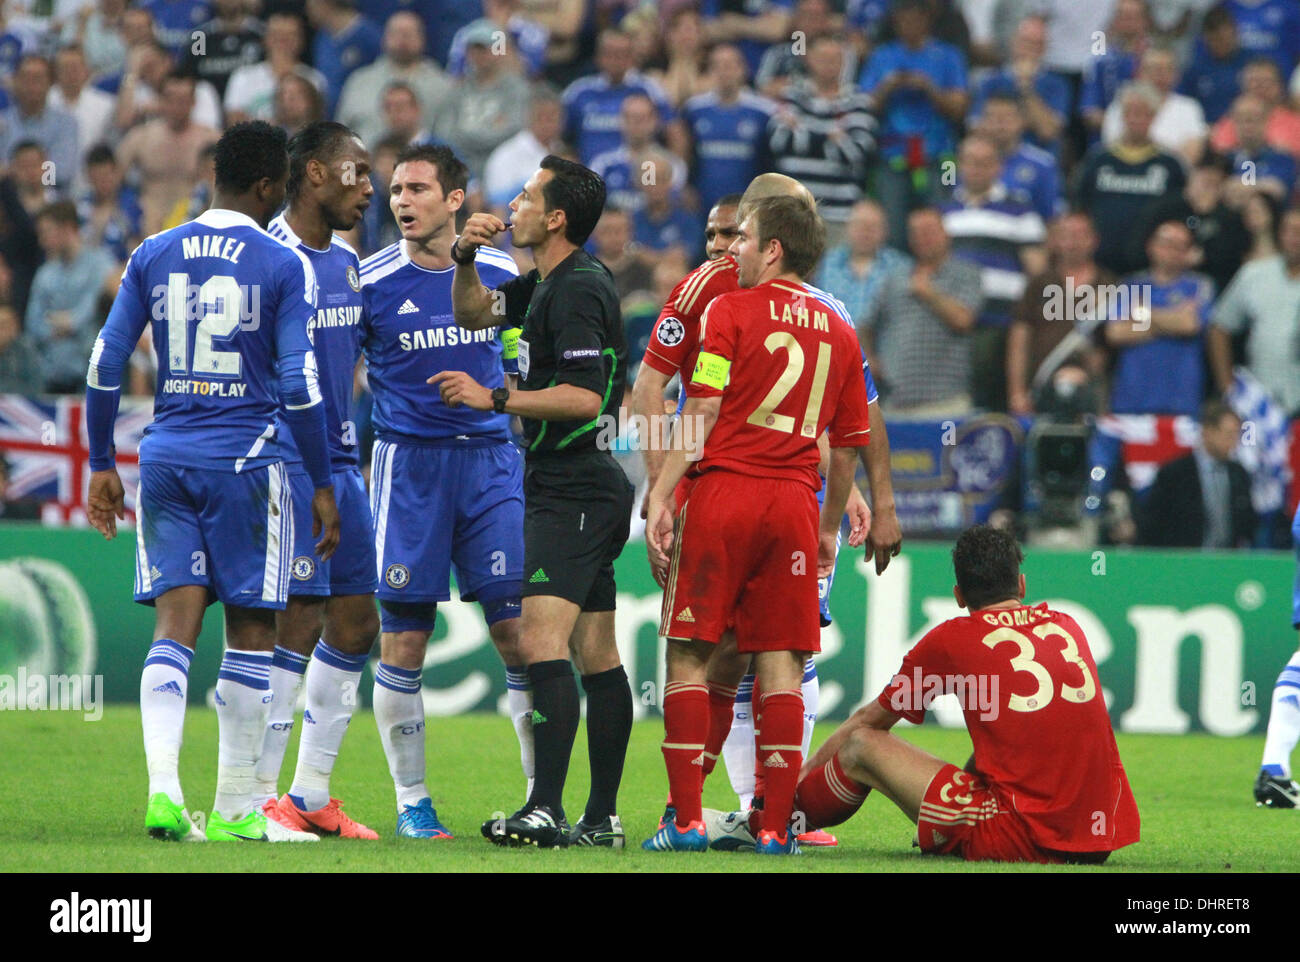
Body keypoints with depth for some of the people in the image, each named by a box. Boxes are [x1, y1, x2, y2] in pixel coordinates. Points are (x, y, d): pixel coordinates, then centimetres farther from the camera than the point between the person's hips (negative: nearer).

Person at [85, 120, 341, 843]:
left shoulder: (154, 256, 8)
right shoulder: (284, 267, -5)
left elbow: (106, 365, 7)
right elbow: (299, 384, -9)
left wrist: (103, 465, 16)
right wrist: (323, 484, -1)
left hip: (166, 457, 4)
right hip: (245, 459, -4)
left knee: (175, 627, 2)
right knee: (252, 633, 5)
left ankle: (163, 787, -16)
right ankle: (236, 810, 7)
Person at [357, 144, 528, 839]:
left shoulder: (501, 275, 6)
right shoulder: (369, 284, -2)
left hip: (492, 462, 2)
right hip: (407, 465, -2)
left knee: (519, 627, -4)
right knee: (403, 639, -3)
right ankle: (411, 801, 8)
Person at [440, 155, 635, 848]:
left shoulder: (579, 290, -16)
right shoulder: (550, 284, 14)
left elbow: (584, 398, -23)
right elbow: (473, 313, 28)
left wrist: (494, 398, -19)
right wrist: (465, 259, 9)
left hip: (574, 496, -11)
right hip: (580, 491, 11)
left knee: (540, 640, -20)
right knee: (595, 655, 10)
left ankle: (546, 809, -28)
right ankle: (601, 818, 13)